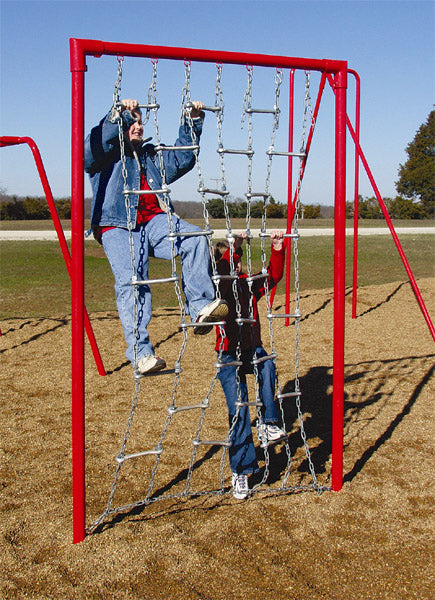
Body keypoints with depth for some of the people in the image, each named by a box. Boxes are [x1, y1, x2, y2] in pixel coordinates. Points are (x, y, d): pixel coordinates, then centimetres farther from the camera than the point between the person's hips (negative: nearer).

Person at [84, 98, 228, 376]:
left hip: (154, 222, 5)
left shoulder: (151, 157, 32)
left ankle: (200, 308, -26)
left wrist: (193, 121, 25)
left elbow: (183, 157, 33)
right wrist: (118, 114, -20)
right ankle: (140, 353, -28)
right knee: (131, 281, -24)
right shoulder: (105, 155, 14)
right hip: (118, 227, -5)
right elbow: (91, 147, -9)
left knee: (195, 238, -23)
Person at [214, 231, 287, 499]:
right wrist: (232, 248, -34)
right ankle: (241, 471, -1)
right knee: (238, 407, -12)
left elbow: (273, 276, -2)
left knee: (267, 365, -34)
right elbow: (221, 276, -24)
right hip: (228, 355, -3)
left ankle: (267, 423, -25)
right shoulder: (217, 287, -2)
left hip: (253, 350, 3)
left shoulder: (250, 284, 11)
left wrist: (277, 250, -14)